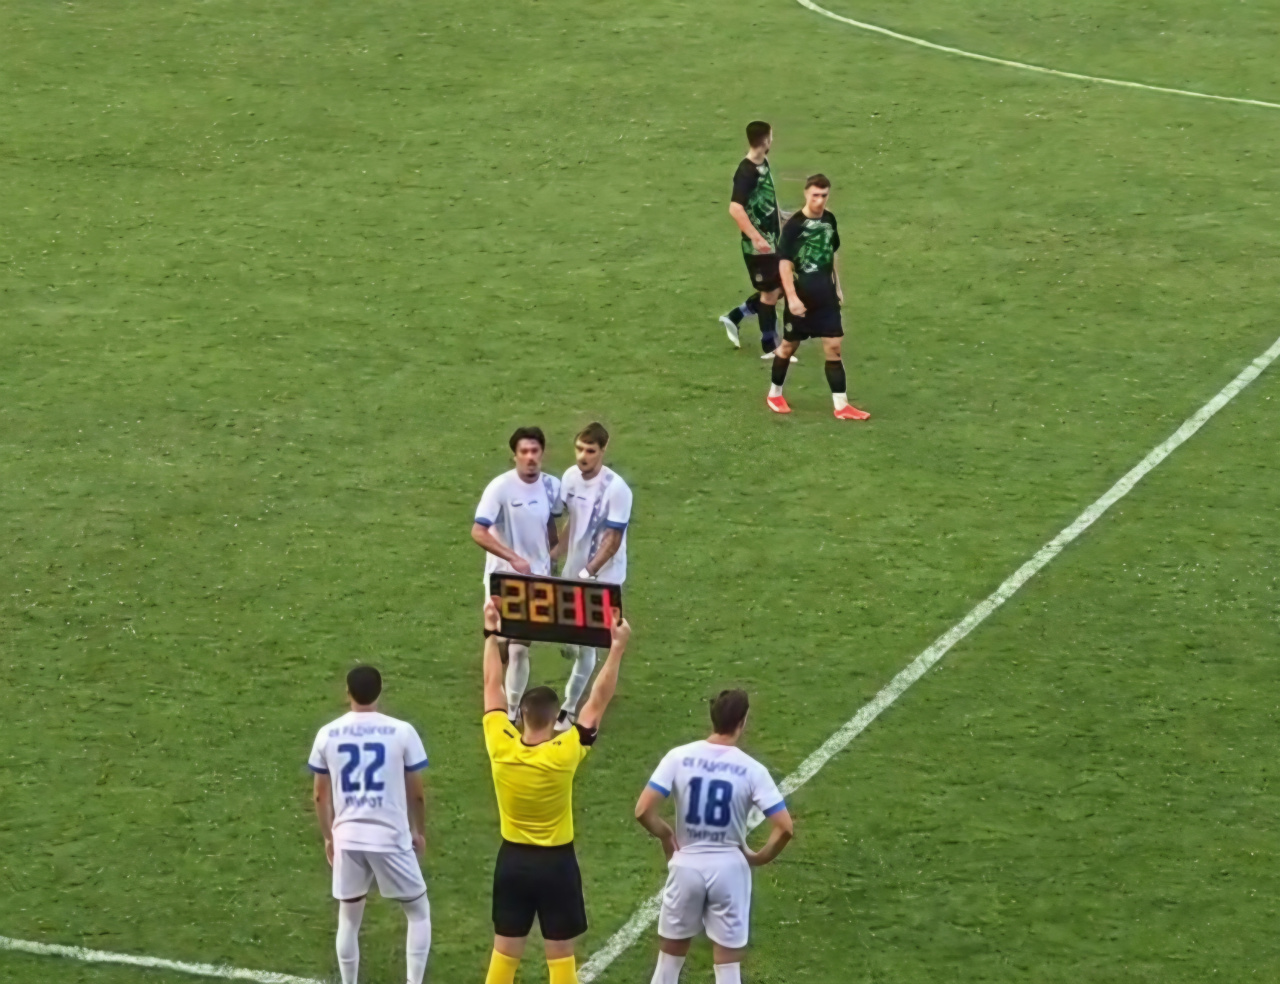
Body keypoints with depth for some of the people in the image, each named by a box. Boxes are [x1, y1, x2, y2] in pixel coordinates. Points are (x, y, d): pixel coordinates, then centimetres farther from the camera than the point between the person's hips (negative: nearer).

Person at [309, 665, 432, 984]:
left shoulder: (328, 734, -1)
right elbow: (416, 792, -2)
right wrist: (419, 832, 15)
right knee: (418, 912, 15)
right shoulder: (401, 732, -8)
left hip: (347, 838, 2)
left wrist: (328, 837, 21)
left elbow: (321, 795, 7)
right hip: (391, 838, -2)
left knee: (348, 918, 18)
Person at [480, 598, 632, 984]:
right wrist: (618, 647, -15)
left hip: (513, 859, 3)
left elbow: (493, 686, -3)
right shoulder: (565, 753, -21)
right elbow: (599, 699, -18)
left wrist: (492, 634, 5)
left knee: (505, 950, 12)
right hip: (555, 862, -3)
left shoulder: (501, 748, -14)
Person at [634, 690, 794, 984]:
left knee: (670, 957, 17)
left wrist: (666, 836, 6)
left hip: (686, 864, 1)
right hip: (729, 868, -1)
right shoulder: (751, 770, -11)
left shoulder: (679, 757, -9)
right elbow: (784, 827, -15)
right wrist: (759, 857, 2)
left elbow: (643, 811, -13)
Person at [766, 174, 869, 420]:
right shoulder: (794, 224, -16)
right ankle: (775, 394, 31)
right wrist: (792, 297, -23)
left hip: (826, 296, 5)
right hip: (801, 297, -5)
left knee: (833, 347, 0)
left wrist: (837, 287, 19)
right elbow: (784, 262, -18)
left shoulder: (829, 220, 3)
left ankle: (841, 406, 1)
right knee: (789, 346, 10)